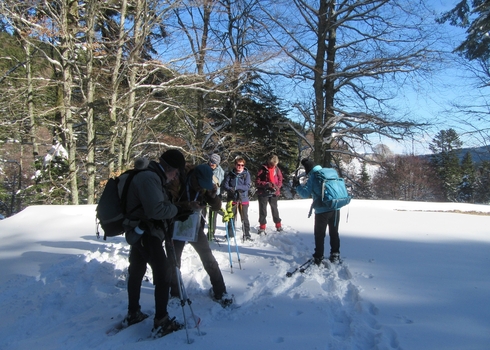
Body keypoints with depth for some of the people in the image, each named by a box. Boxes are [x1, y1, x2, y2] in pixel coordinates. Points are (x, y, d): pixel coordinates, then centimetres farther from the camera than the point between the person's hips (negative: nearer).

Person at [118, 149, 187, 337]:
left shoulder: (147, 175, 12)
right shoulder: (150, 177, -21)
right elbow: (156, 209, -27)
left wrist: (172, 206, 4)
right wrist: (176, 209, -13)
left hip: (138, 232, 11)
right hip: (147, 234, -11)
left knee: (136, 272, 20)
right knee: (162, 276, -4)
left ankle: (133, 314, 34)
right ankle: (161, 321, 4)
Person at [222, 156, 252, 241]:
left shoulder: (246, 174, -2)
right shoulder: (230, 174, 2)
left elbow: (247, 186, -11)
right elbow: (224, 185, -1)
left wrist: (236, 188, -22)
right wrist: (230, 189, -23)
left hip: (243, 199, -1)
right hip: (232, 199, 1)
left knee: (245, 218, 5)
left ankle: (247, 235, 16)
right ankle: (230, 234, 20)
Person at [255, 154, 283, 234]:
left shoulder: (277, 169, 0)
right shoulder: (263, 169, -10)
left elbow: (280, 180, 7)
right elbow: (257, 182, -9)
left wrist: (277, 187, -12)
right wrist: (266, 184, -22)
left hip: (274, 193, 2)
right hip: (263, 193, -2)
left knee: (274, 209, 15)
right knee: (263, 209, 3)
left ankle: (278, 225, 26)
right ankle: (262, 227, 14)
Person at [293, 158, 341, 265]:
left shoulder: (312, 178, -5)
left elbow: (305, 193, -8)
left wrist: (297, 185, 5)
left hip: (322, 210, -5)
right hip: (335, 208, 5)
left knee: (319, 234, 8)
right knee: (334, 232, 18)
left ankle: (318, 257, 11)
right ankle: (335, 255, 23)